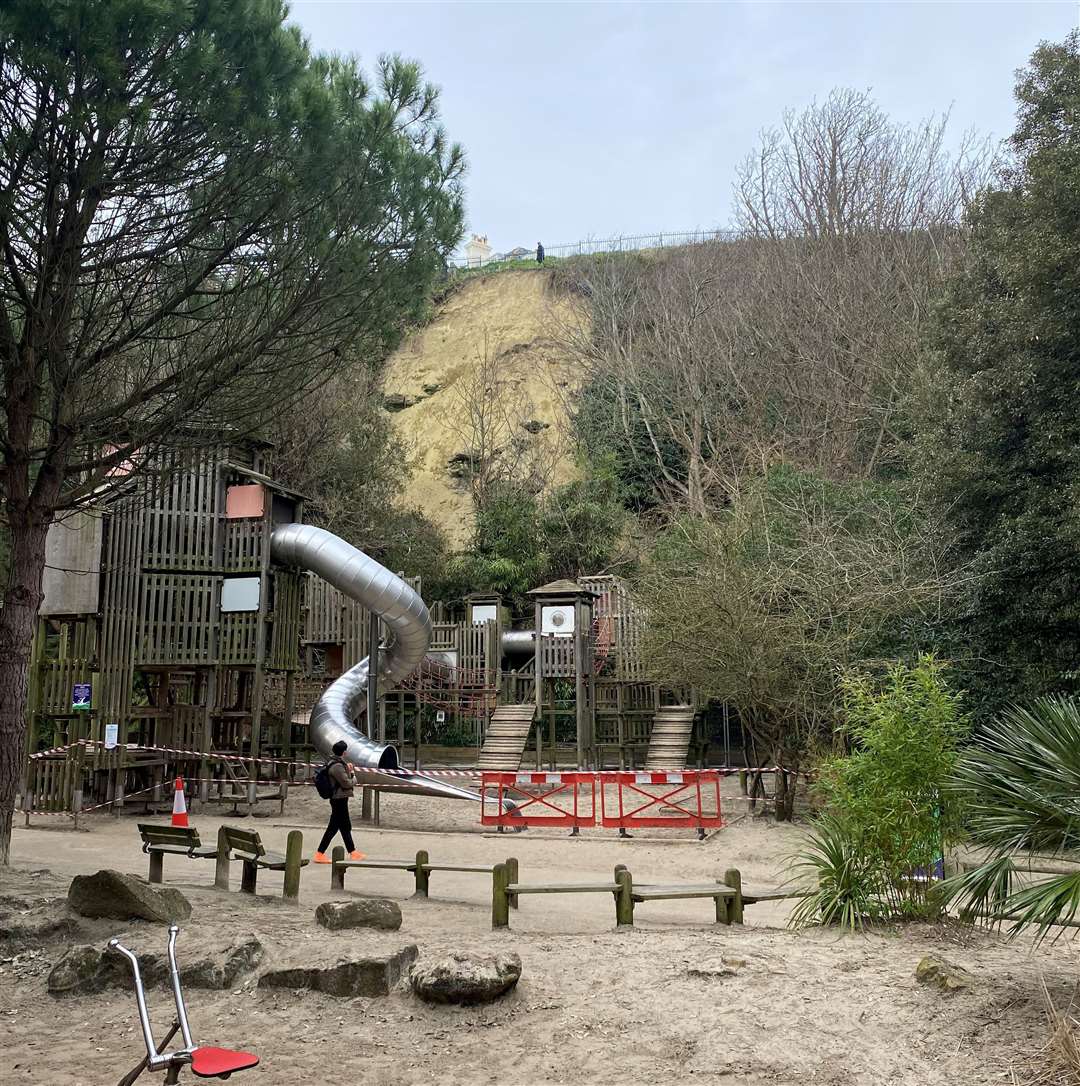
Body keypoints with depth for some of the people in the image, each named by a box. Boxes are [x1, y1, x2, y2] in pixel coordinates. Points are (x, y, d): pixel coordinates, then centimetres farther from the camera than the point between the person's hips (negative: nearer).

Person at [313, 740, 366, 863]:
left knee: (346, 826, 17)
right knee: (333, 827, -4)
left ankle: (353, 852, 27)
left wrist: (349, 771, 9)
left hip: (339, 798, 11)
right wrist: (354, 781, -2)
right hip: (339, 799, -11)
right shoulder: (337, 766, -21)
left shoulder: (339, 763, 10)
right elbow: (346, 783, -21)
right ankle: (320, 854, 0)